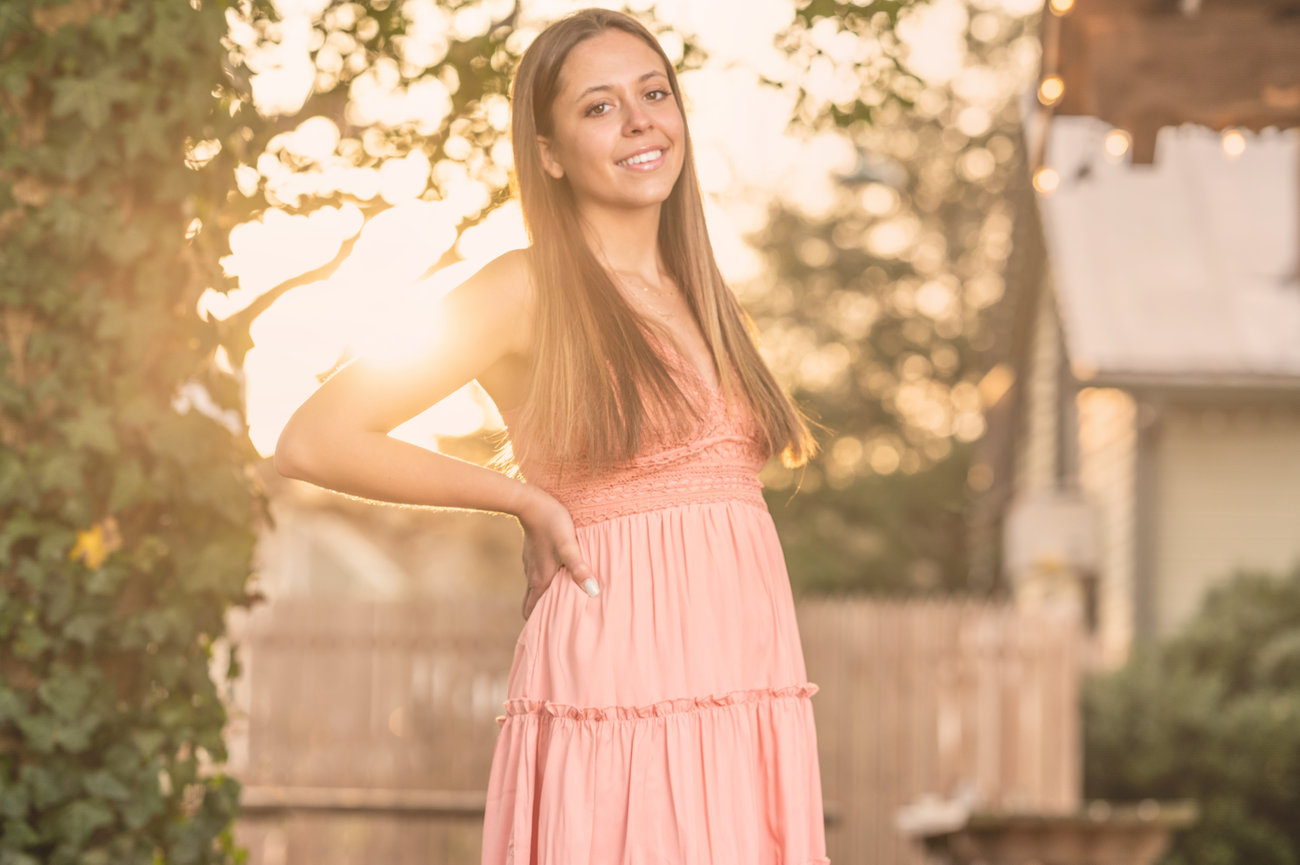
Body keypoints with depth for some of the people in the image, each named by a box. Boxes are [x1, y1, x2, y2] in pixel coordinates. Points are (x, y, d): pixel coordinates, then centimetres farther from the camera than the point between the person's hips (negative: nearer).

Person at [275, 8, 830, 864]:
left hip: (752, 698, 6)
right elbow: (314, 441, -8)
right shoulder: (527, 294, -3)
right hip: (621, 693, -6)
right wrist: (525, 498, -5)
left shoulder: (708, 304, 15)